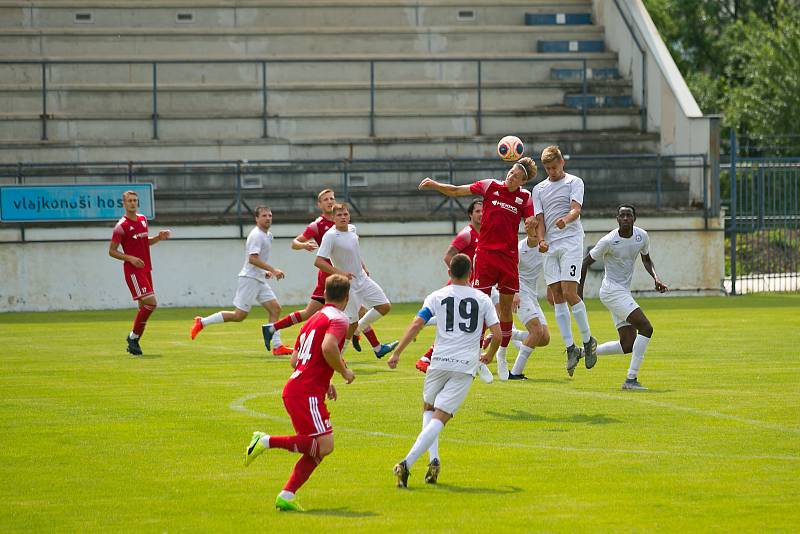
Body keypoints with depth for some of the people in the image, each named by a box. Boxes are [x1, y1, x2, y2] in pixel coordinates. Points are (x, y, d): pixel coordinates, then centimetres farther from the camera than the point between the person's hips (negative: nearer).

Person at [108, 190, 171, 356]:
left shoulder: (143, 219, 12)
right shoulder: (121, 226, -10)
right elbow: (112, 251, -7)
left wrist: (158, 238, 7)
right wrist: (130, 258, -20)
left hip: (145, 269, 8)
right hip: (133, 271, -8)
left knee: (145, 307, 6)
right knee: (150, 303, -17)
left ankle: (133, 342, 15)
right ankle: (134, 336, -5)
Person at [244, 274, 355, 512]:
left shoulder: (313, 319, 23)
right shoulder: (339, 319, -5)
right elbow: (328, 347, -24)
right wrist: (344, 372, -9)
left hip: (294, 388, 9)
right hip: (307, 393, -9)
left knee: (317, 448, 8)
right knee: (324, 445, -15)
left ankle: (287, 496, 1)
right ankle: (267, 441, -14)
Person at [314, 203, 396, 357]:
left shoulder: (352, 229, 3)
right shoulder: (330, 236, -20)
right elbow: (318, 262, -25)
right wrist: (339, 273, -31)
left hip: (362, 279, 8)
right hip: (347, 284, -8)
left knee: (385, 306, 6)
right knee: (352, 323, -7)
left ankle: (356, 332, 22)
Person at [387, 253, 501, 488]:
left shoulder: (437, 297, 6)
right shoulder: (483, 299, 6)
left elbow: (416, 324, -5)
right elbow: (497, 335, 3)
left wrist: (397, 353, -2)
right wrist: (489, 356, 22)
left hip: (440, 362, 1)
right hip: (467, 365, -1)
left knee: (428, 409, 23)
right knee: (439, 418, -5)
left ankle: (434, 459, 4)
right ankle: (408, 462, -21)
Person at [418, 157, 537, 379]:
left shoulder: (525, 197, 5)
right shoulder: (491, 186, 1)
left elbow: (530, 225, 6)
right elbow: (456, 191, 6)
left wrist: (531, 225, -17)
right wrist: (434, 185, -7)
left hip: (509, 257, 2)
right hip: (485, 253, -2)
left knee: (506, 309, 7)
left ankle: (502, 357, 22)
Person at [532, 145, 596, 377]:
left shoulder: (574, 182, 4)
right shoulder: (539, 189, 18)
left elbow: (576, 209, -11)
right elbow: (539, 218, 10)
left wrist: (566, 219, -34)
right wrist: (541, 240, -9)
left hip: (571, 242, -5)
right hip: (550, 246, 5)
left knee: (569, 293, -15)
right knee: (557, 297, -1)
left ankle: (588, 341, 0)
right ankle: (570, 349, 2)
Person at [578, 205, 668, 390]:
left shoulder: (642, 236, 2)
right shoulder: (609, 241, -15)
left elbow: (646, 259, 20)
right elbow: (586, 262, -4)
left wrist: (656, 278, 1)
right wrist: (579, 292, -3)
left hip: (623, 292, 8)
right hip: (612, 290, -8)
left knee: (628, 346, 4)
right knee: (646, 328, -20)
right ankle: (631, 379, -17)